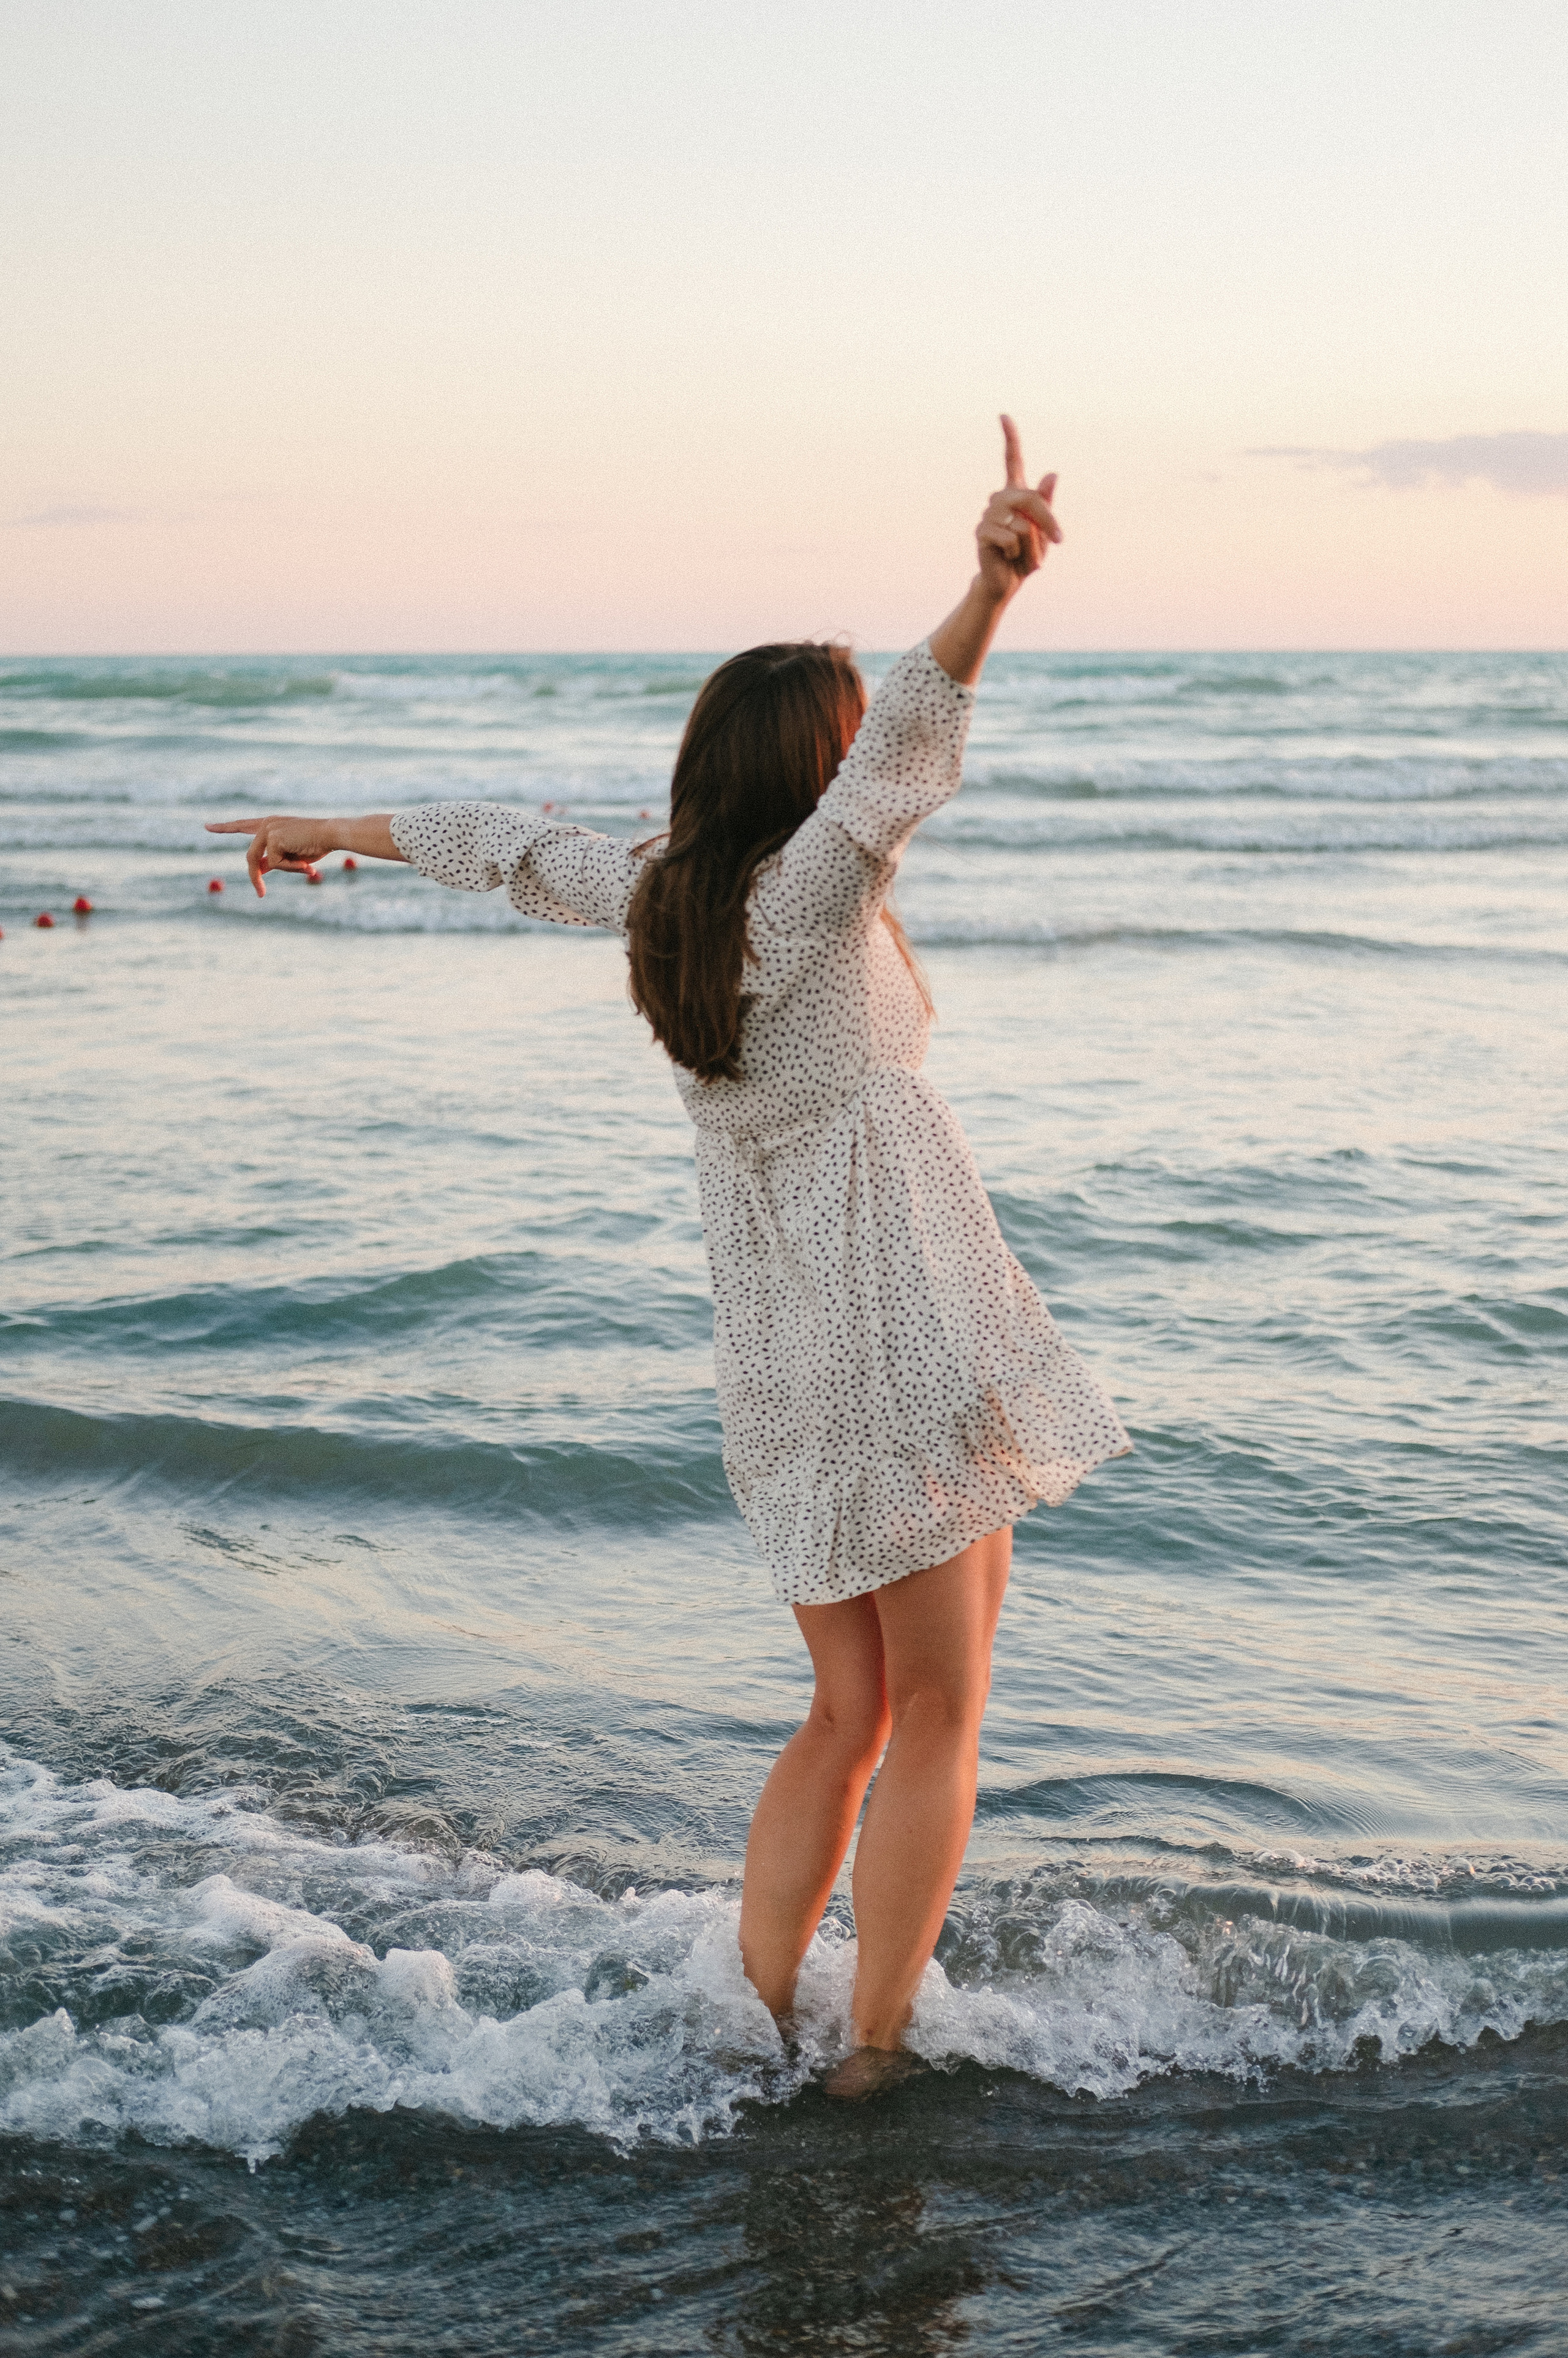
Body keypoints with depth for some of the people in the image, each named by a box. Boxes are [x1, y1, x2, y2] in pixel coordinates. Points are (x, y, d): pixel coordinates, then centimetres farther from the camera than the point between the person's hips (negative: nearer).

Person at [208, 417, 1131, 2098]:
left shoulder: (657, 896, 7)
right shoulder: (809, 881, -11)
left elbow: (500, 845, 23)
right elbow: (910, 737, -30)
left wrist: (335, 833, 39)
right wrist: (988, 597, -47)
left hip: (776, 1361, 7)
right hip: (911, 1329, -7)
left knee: (845, 1716, 19)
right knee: (936, 1724, 5)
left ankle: (754, 2026, 19)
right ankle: (870, 2063, 8)